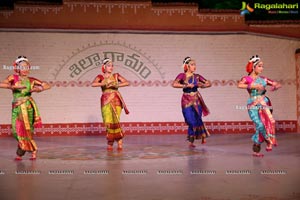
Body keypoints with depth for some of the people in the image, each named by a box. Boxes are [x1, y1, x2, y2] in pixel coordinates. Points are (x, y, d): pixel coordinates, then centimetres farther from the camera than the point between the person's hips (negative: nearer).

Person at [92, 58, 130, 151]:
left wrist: (117, 85, -10)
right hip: (106, 101, 0)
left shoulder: (116, 76, 11)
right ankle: (110, 143, 9)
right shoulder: (100, 76, 8)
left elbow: (127, 83, 2)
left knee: (115, 121, -11)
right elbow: (93, 84, -10)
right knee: (108, 121, -4)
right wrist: (105, 84, -18)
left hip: (116, 100, 0)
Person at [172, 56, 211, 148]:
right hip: (187, 101, -3)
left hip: (196, 100, 3)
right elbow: (174, 84, -20)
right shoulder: (182, 75, -4)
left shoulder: (197, 76, 5)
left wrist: (202, 85, -9)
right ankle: (191, 141, 13)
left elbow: (209, 83, 10)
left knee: (197, 119, -1)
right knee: (191, 121, -6)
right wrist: (186, 86, -21)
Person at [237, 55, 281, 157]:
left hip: (264, 103, 4)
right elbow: (239, 85, -23)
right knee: (260, 125, -17)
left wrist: (275, 86, -7)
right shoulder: (247, 78, -1)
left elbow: (278, 84, 17)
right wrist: (254, 86, -28)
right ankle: (269, 140, 12)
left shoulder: (263, 79, 13)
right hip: (253, 105, -4)